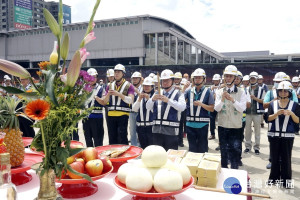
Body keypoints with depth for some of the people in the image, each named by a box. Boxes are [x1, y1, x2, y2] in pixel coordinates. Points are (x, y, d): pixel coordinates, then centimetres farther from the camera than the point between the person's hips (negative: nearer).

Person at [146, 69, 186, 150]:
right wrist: (152, 99, -16)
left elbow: (182, 107, -15)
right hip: (157, 129, 4)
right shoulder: (157, 93, 13)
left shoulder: (178, 94, 2)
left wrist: (168, 100, -28)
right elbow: (148, 107, 5)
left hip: (171, 131, -4)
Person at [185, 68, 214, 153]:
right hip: (190, 124, 3)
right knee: (192, 148, 14)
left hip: (202, 124, -2)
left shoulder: (208, 92, -1)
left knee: (202, 149, 8)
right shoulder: (189, 91, 7)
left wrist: (201, 104, -19)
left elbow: (212, 109, -5)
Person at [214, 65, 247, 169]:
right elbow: (217, 108, -5)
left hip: (236, 126, -2)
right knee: (223, 151, 13)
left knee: (235, 151, -3)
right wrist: (222, 99, -21)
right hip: (222, 126, 2)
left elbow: (242, 108, -11)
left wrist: (232, 100, -24)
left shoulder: (241, 92, 0)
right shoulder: (219, 92, 4)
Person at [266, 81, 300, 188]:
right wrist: (277, 113, -18)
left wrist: (291, 113, -18)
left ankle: (286, 179, 15)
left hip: (288, 136, -1)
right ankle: (274, 177, 21)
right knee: (275, 157, 9)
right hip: (274, 135, 1)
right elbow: (268, 118, -2)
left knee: (286, 158, 3)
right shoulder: (272, 104, 5)